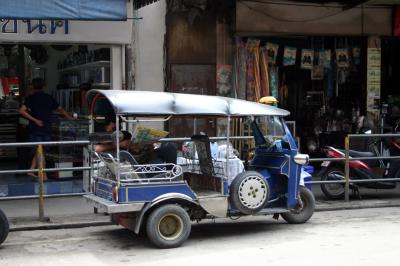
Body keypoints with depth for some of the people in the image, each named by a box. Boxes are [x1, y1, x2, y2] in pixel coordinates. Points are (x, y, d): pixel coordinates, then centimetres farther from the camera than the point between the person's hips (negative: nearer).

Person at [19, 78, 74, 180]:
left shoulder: (31, 98, -1)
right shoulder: (49, 98, 7)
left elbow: (22, 111, -15)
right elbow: (60, 109, 16)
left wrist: (34, 120, -12)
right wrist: (70, 118, 30)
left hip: (36, 128, -2)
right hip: (47, 128, 2)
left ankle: (44, 175, 4)